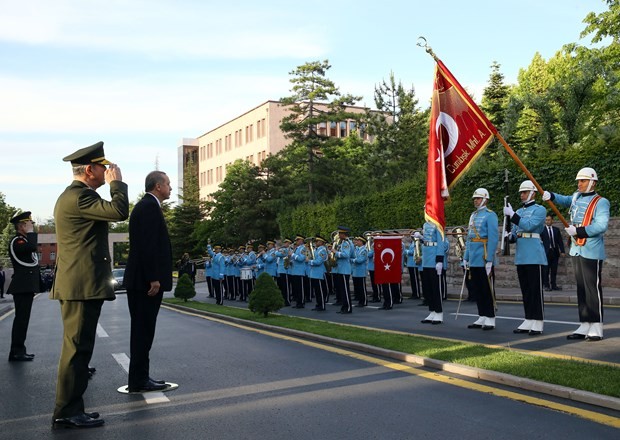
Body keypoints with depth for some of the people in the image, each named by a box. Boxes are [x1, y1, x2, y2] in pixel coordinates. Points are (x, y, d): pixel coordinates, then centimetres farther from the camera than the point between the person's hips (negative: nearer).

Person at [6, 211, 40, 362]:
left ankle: (19, 351, 18)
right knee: (21, 318, -8)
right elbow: (32, 246, -33)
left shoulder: (24, 240, 20)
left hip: (26, 287, 10)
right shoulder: (16, 241, -11)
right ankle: (16, 352, -5)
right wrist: (31, 232, -16)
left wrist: (34, 287, 24)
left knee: (22, 319, 12)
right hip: (22, 287, -10)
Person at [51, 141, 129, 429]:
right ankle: (67, 413, 1)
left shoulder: (74, 195, 19)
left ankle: (70, 410, 22)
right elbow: (119, 211, -22)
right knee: (77, 348, -6)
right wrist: (116, 182, -10)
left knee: (77, 348, 14)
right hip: (82, 285, -11)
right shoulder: (78, 196, -15)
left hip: (78, 285, 11)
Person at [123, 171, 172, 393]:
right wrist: (153, 278, -22)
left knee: (142, 330, 13)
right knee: (143, 330, -4)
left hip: (141, 280, 10)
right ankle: (138, 381, 2)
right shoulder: (150, 207, -13)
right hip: (147, 281, -10)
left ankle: (140, 378, 19)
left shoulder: (145, 205, 19)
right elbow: (148, 245, -21)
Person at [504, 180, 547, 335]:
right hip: (520, 256, 7)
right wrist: (510, 236, -3)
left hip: (534, 256, -7)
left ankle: (538, 323, 0)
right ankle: (528, 321, 15)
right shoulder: (519, 211, 18)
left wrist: (512, 214, -22)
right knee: (525, 290, 9)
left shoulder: (540, 209, -4)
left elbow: (529, 225, -20)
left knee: (535, 290, -5)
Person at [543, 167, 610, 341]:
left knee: (593, 289, -5)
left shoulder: (600, 202, -9)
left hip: (591, 252, -7)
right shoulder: (576, 197, 14)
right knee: (581, 289, 10)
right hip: (577, 250, 7)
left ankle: (596, 328, 0)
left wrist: (577, 231, -21)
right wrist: (550, 196, -7)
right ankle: (584, 326, 16)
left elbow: (601, 226, -18)